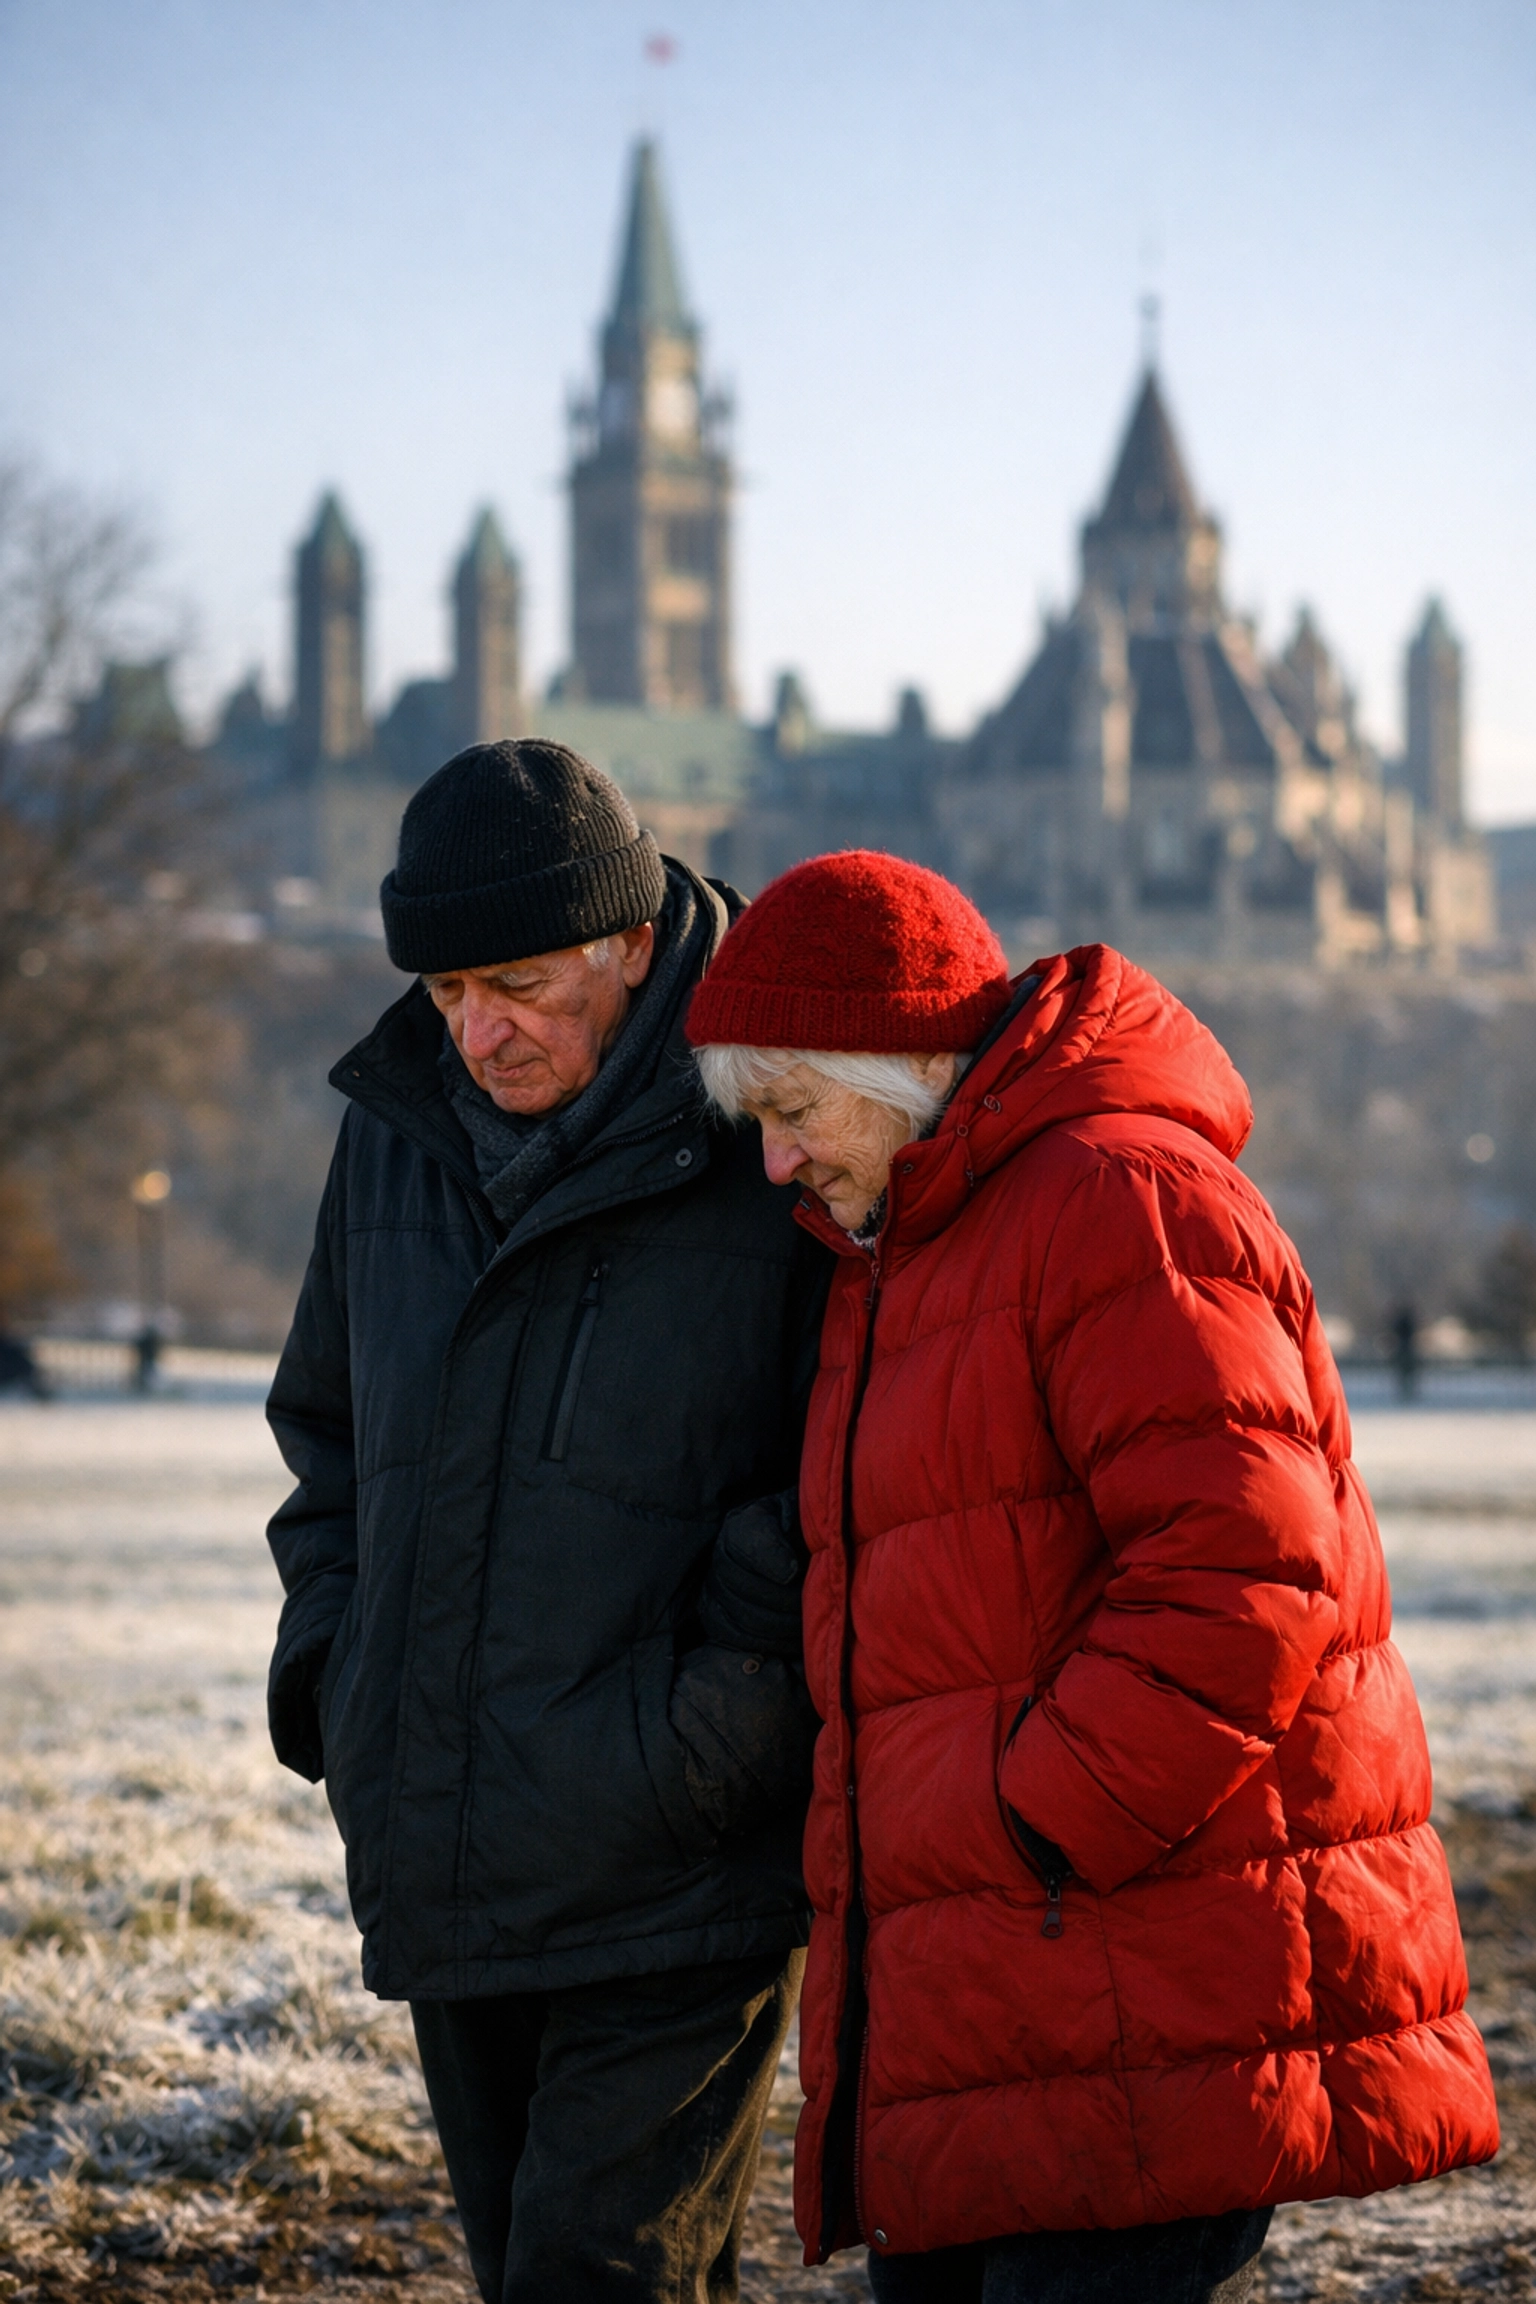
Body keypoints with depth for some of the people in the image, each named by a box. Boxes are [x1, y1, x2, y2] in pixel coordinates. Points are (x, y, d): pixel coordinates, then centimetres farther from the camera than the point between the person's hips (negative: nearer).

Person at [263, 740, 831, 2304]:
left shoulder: (768, 1151, -11)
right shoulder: (397, 1130, 10)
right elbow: (326, 1424, 23)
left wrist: (714, 1727, -17)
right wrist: (332, 1660, 10)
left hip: (676, 1883, -7)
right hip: (442, 1874, 7)